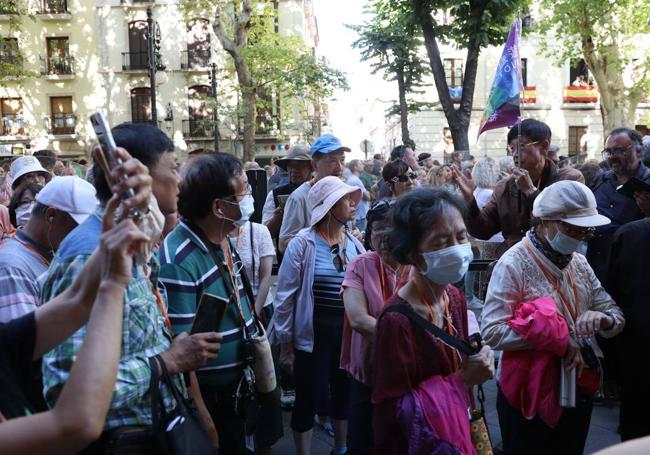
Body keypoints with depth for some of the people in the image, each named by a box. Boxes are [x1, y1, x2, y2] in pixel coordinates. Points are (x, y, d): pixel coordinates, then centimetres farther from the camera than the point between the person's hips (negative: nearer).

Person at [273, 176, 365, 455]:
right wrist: (286, 344, -8)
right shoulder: (303, 244, -12)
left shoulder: (355, 245, 3)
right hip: (313, 335, -5)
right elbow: (285, 297, -10)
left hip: (349, 333, 5)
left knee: (344, 394, 21)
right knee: (308, 400, 8)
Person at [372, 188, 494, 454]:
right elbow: (392, 412, -25)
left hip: (457, 427, 7)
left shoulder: (455, 297, -6)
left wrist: (477, 361, -13)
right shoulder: (397, 321, -29)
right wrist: (462, 381, -25)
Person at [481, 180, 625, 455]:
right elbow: (491, 332, -26)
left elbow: (616, 315, 5)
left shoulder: (580, 263, 4)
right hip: (529, 395, -6)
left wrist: (603, 319, -17)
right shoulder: (513, 264, -18)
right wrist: (556, 339, -27)